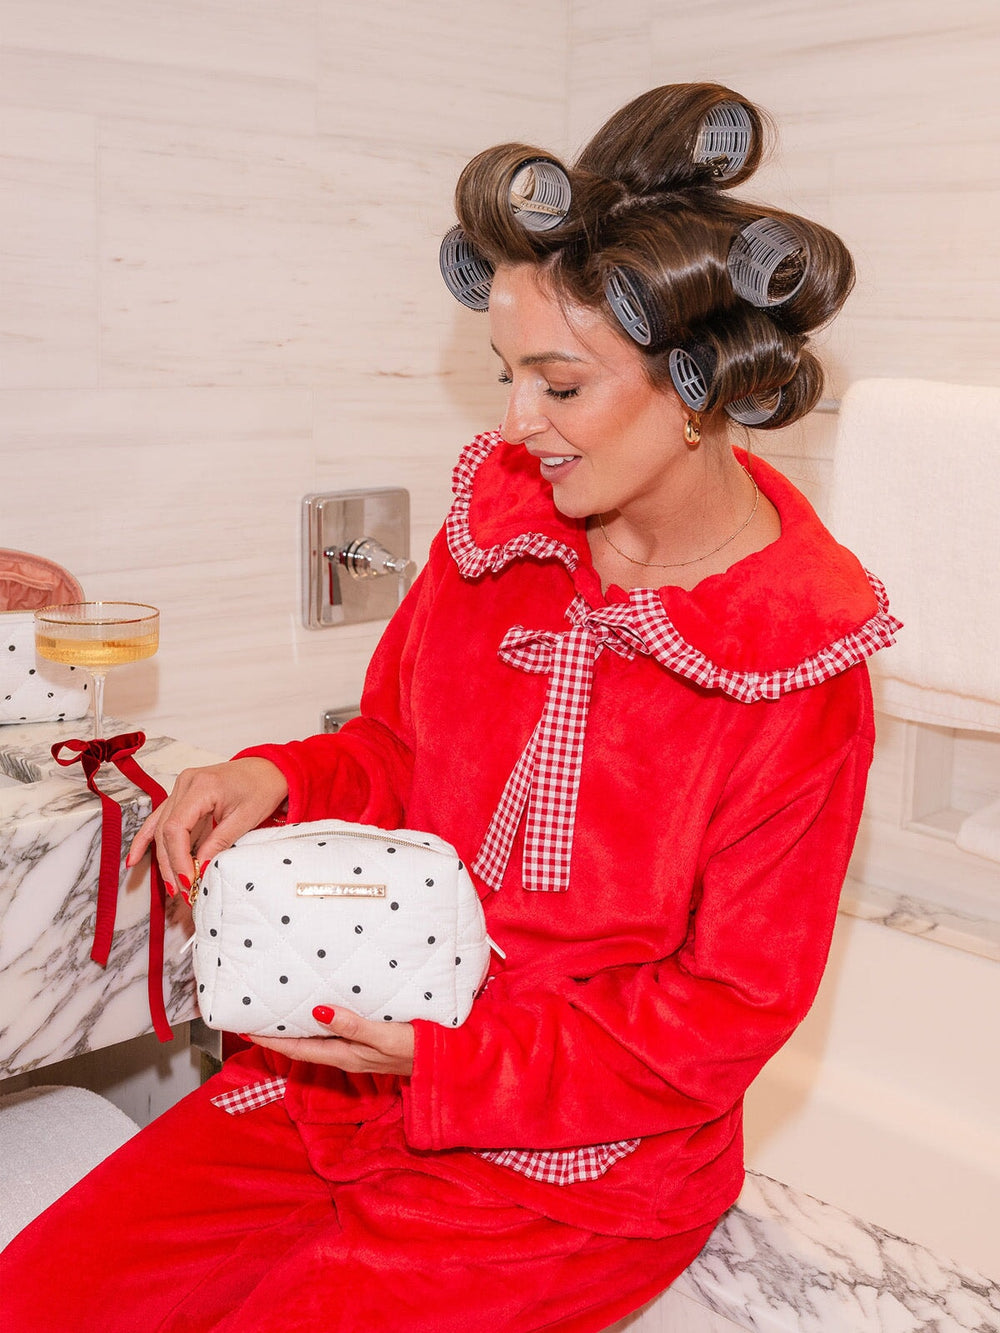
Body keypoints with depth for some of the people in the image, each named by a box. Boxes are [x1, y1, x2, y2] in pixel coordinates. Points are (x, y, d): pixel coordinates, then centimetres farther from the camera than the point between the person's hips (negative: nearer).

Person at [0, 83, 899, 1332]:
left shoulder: (798, 675, -16)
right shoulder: (496, 523, 0)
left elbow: (729, 1008, -12)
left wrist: (452, 1059, -21)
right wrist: (280, 784, -9)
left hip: (576, 1155, -4)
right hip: (356, 1067, 5)